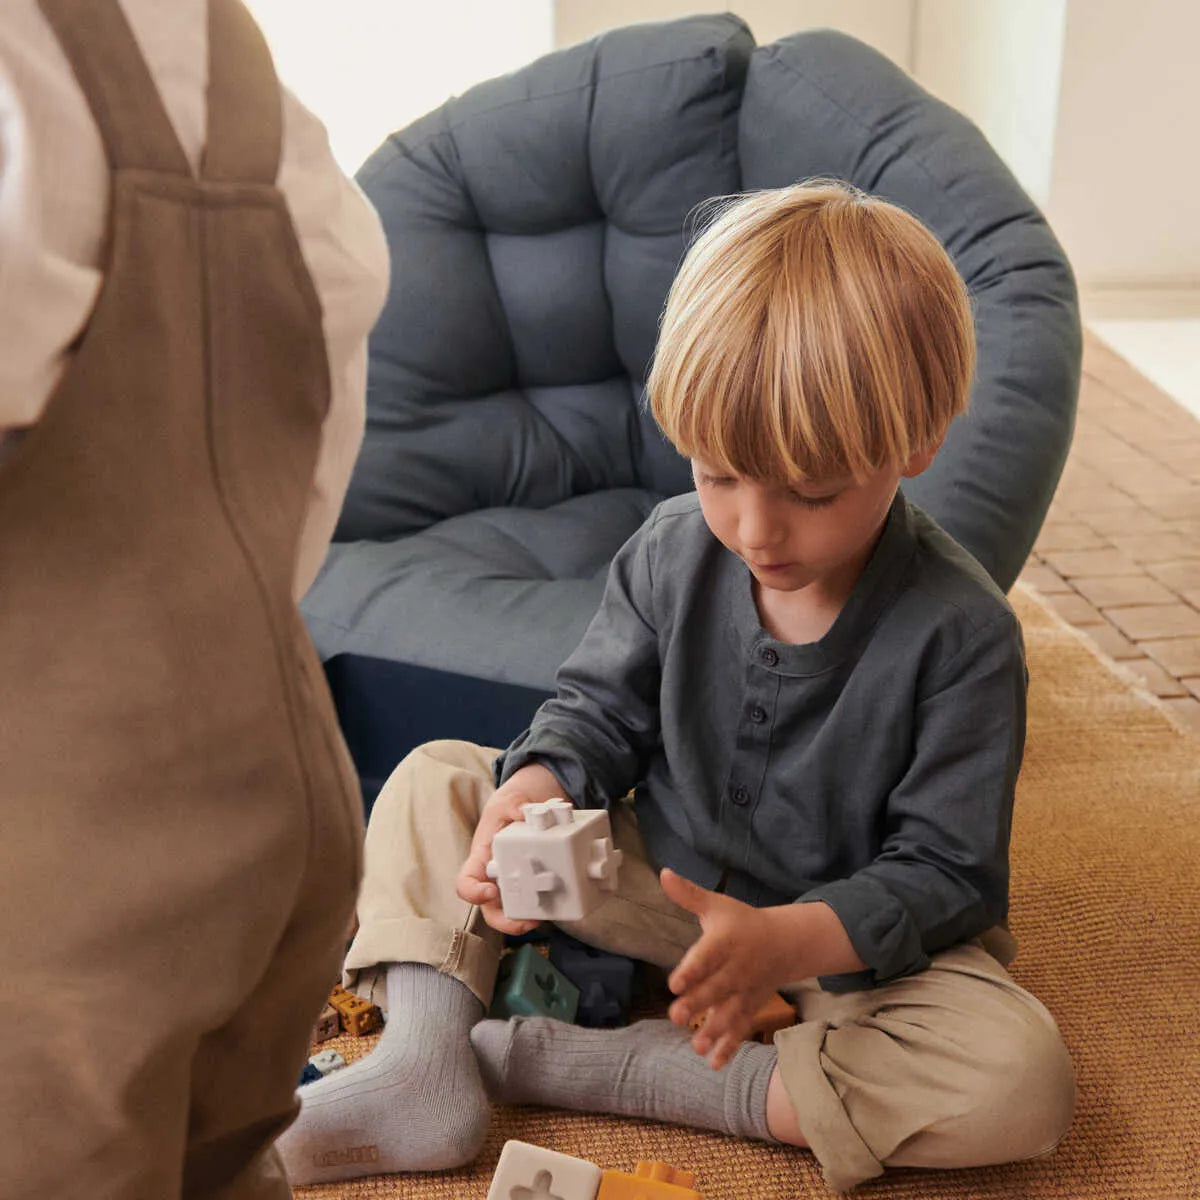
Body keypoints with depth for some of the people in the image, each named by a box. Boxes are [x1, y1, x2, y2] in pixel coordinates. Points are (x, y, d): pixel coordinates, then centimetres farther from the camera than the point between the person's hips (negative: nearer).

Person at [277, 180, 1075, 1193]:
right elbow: (597, 711, 0)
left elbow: (944, 871, -20)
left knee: (1024, 1084, -32)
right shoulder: (674, 549, -11)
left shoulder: (959, 633, -22)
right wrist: (530, 797, -23)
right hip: (661, 875, 3)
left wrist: (784, 943, -38)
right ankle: (430, 1058, -21)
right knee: (434, 779, -2)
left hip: (856, 931, -3)